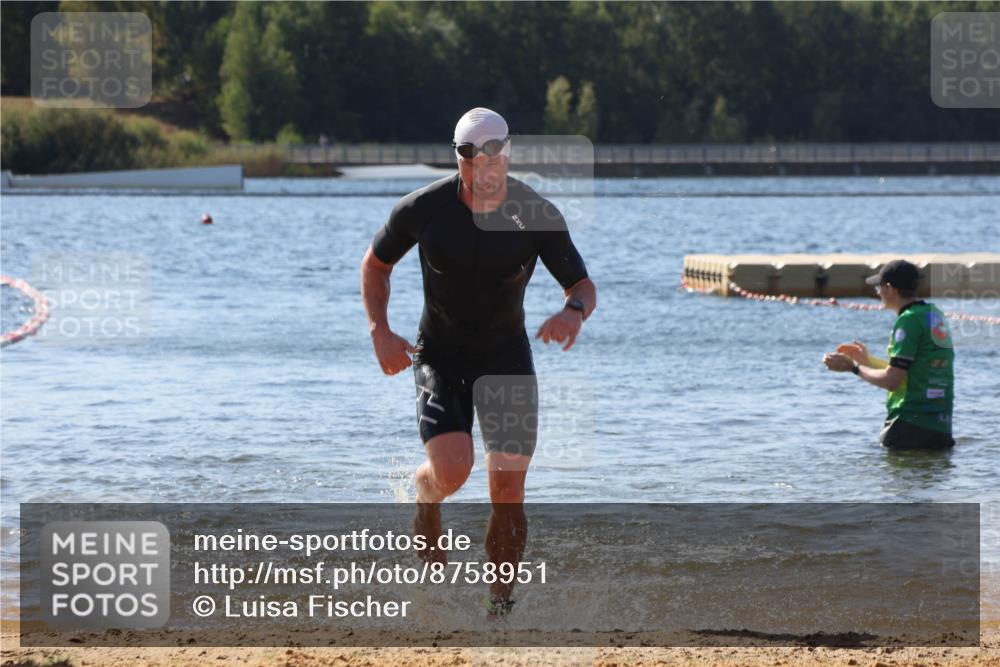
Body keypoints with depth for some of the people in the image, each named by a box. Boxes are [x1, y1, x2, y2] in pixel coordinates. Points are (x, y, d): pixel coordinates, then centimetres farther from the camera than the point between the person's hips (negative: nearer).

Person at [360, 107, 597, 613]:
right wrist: (380, 331, -9)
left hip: (507, 358, 1)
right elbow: (375, 264, 4)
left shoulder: (538, 216, -14)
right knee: (452, 469, -22)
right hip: (439, 356, -1)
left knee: (508, 490, -6)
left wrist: (574, 311, -30)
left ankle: (501, 604, 10)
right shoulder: (424, 208, -14)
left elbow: (583, 285, -6)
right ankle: (425, 500, 16)